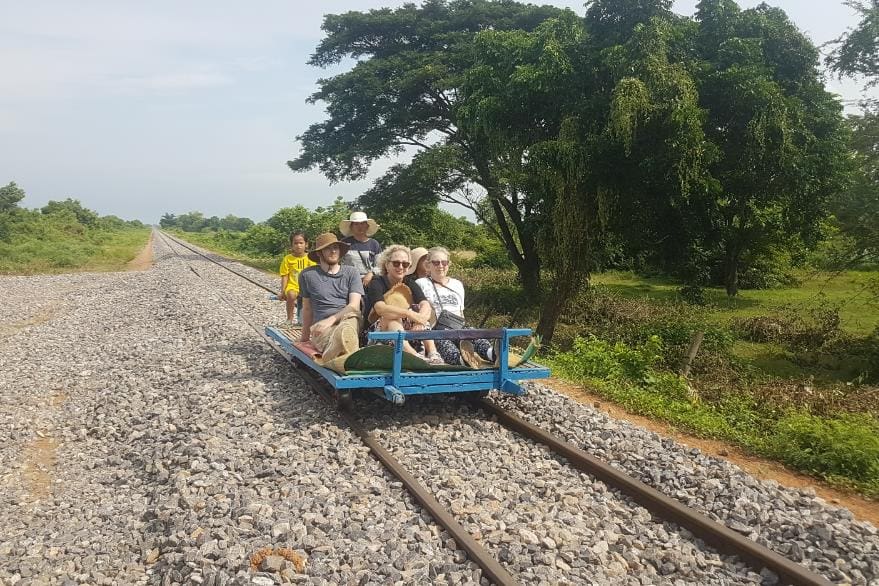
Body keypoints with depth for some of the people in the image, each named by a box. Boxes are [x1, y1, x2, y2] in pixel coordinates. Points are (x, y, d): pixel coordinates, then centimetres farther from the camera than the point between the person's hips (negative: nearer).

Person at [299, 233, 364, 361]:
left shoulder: (351, 273, 13)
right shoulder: (307, 275, 13)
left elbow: (354, 306, 1)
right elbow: (307, 308, 23)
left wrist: (331, 319, -15)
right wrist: (305, 336, 28)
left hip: (349, 319, 0)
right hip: (322, 327, 0)